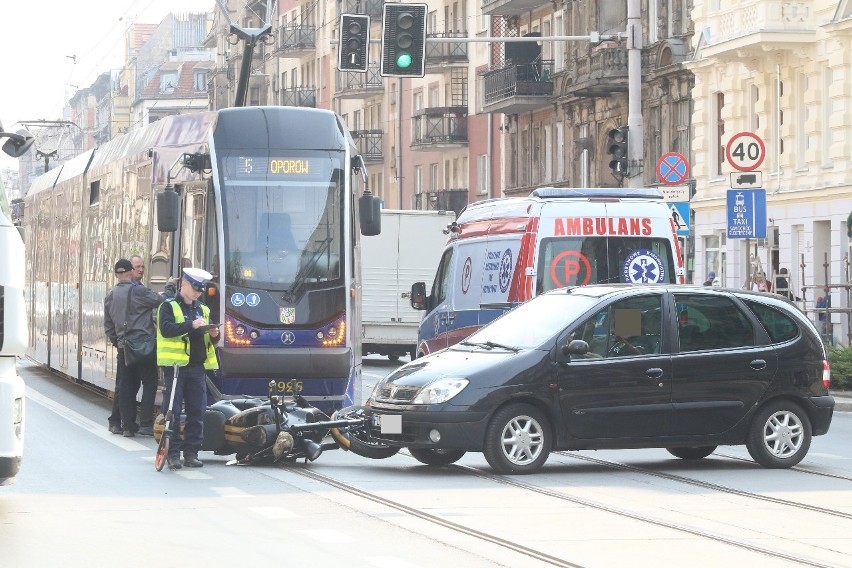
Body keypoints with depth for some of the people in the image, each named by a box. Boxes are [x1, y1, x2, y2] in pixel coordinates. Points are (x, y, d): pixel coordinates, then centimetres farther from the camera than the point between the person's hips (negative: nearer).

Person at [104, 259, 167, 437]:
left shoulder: (110, 297, 10)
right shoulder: (138, 291, -10)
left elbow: (108, 327, 15)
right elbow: (161, 301, -8)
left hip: (124, 347, 6)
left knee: (126, 386, 9)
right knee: (149, 383, 0)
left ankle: (128, 425, 9)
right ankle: (146, 424, -6)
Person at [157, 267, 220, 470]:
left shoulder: (203, 310, 19)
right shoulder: (169, 307, 1)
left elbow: (209, 340, 23)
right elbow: (166, 329, -16)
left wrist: (214, 335, -1)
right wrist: (191, 325, -24)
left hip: (197, 367, 5)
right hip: (176, 365, -5)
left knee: (197, 412, 4)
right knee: (173, 411, -3)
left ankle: (191, 452, 10)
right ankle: (172, 453, 0)